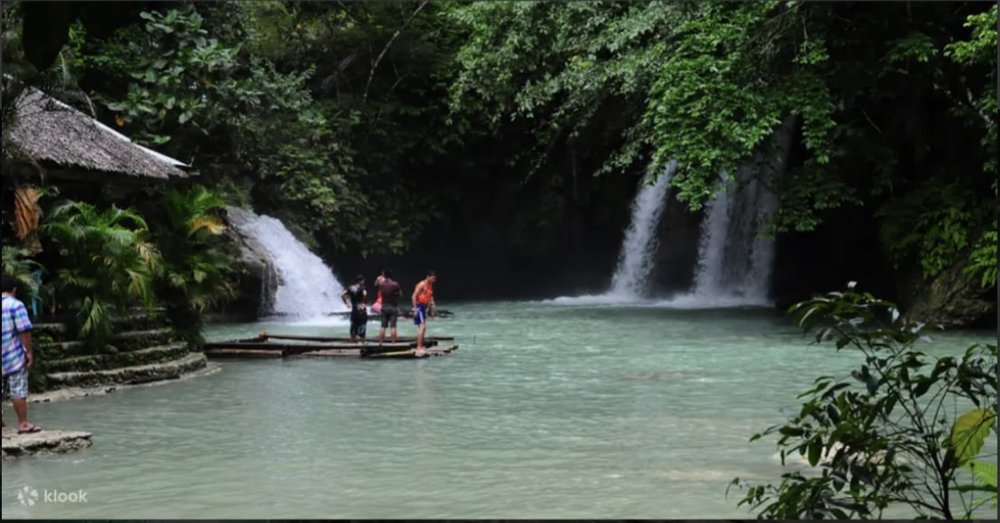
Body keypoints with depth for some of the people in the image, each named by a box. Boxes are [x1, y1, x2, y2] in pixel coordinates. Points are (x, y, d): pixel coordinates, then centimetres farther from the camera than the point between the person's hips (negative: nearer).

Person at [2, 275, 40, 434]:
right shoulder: (15, 305, -10)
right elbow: (24, 331, -16)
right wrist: (29, 352, -11)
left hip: (4, 356, 6)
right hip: (14, 356, -6)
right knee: (19, 391, -4)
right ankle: (23, 424, -4)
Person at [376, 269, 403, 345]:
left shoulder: (381, 284, -3)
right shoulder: (395, 284, -13)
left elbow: (376, 284, 20)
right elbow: (400, 294, -3)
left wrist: (381, 279, 29)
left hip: (384, 307, 3)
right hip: (393, 307, -3)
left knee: (383, 326, 8)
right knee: (393, 326, -3)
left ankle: (381, 343, 8)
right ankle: (393, 343, -5)